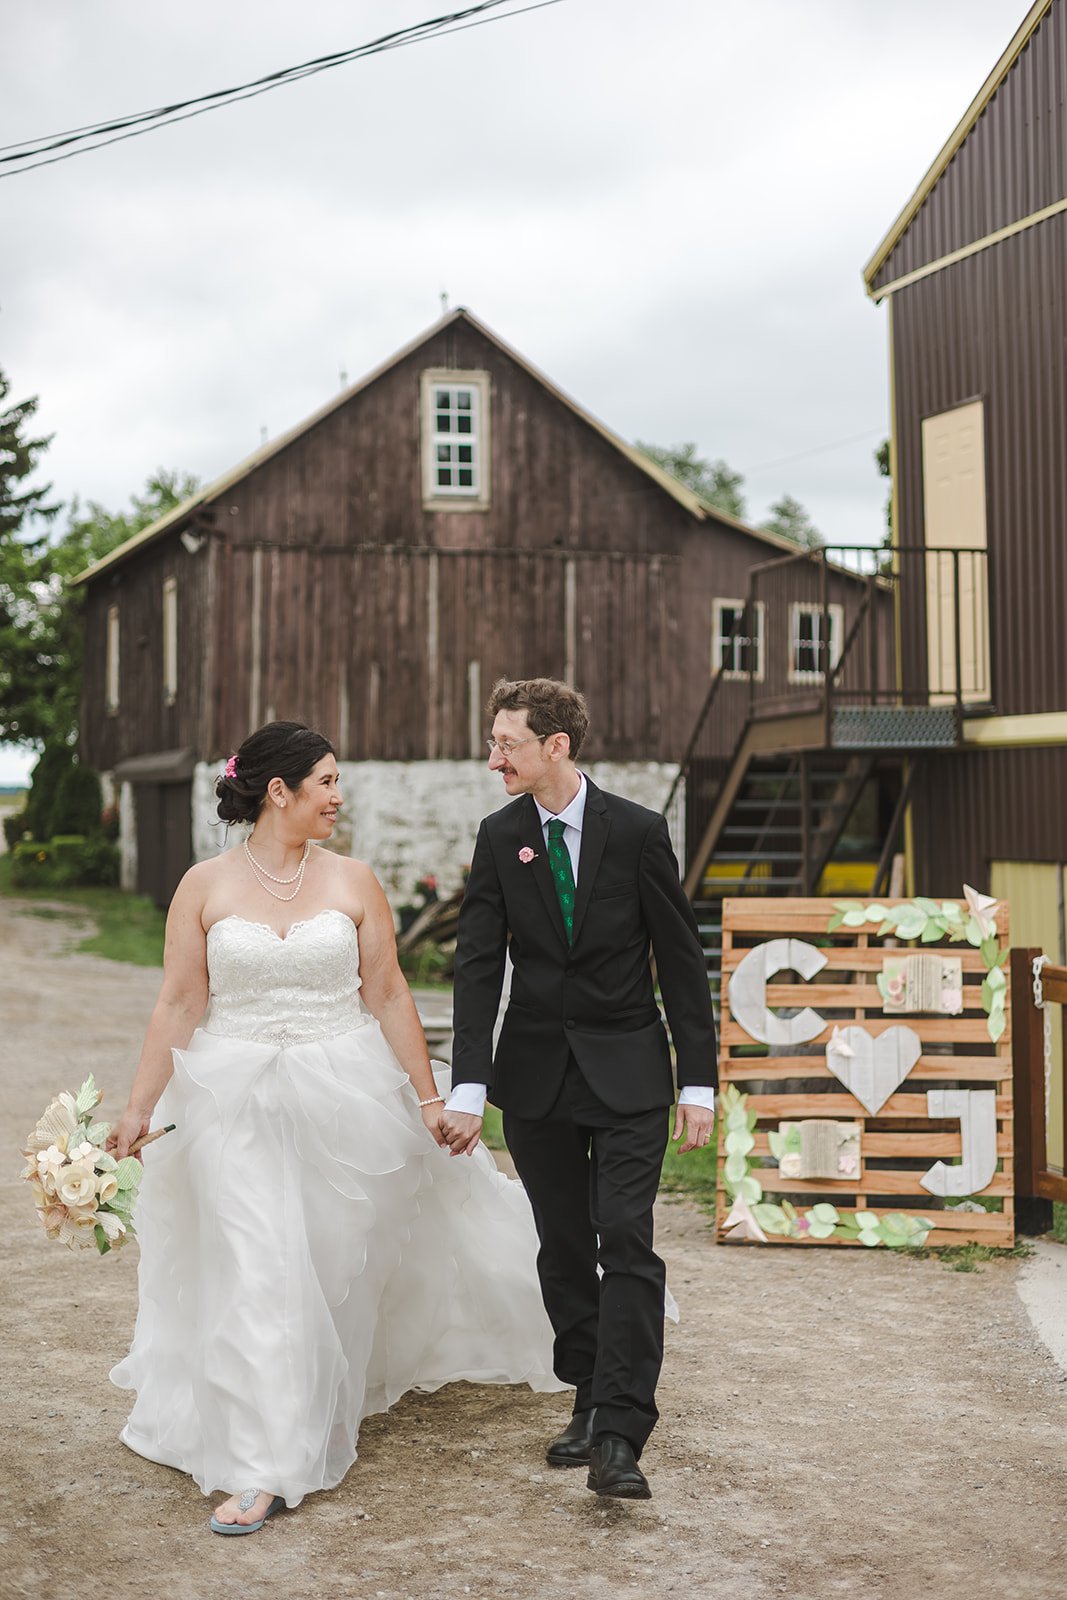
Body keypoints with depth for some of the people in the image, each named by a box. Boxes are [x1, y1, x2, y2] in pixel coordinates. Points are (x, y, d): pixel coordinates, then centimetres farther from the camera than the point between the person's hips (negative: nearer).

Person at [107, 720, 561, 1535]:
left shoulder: (352, 881, 0)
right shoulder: (205, 886, -2)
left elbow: (389, 996, 4)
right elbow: (178, 1005, 1)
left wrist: (428, 1096, 4)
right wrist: (139, 1106, -1)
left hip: (344, 1096, 2)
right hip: (239, 1101, -1)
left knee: (341, 1263, 11)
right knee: (260, 1274, -6)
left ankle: (321, 1414, 36)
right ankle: (263, 1470, 3)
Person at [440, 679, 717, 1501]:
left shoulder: (637, 831, -7)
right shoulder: (499, 837, 0)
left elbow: (682, 957, -3)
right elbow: (478, 966, -3)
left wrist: (699, 1081, -6)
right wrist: (468, 1087, -11)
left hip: (627, 1071, -3)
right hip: (535, 1074, 3)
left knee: (626, 1244, -10)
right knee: (564, 1249, 9)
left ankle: (620, 1435, -9)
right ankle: (591, 1405, 23)